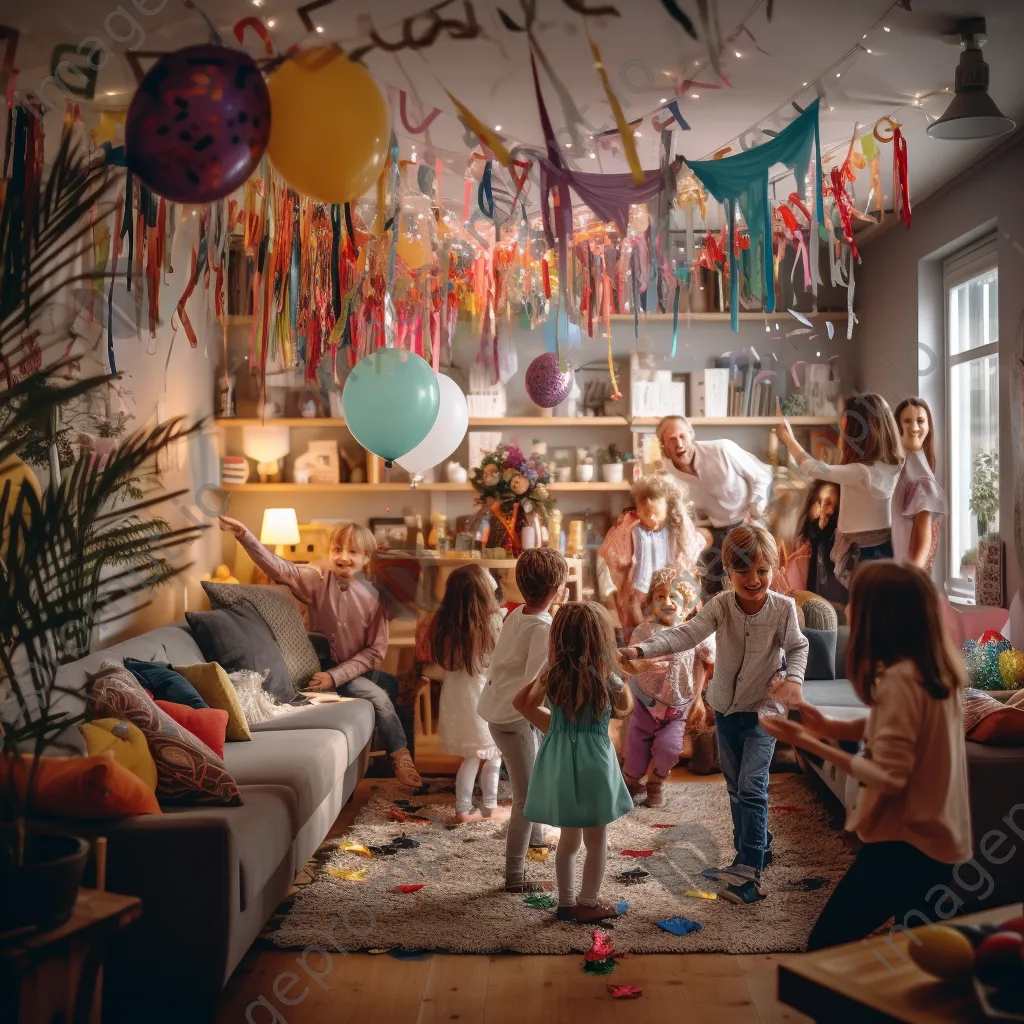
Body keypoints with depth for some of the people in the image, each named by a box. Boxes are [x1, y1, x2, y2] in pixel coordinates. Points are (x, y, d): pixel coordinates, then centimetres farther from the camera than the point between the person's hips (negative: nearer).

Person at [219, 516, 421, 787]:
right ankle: (401, 758, -3)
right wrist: (244, 535, -38)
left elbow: (374, 651, -9)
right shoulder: (318, 579, -11)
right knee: (379, 698, -19)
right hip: (325, 668, -4)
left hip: (357, 668, 4)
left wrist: (335, 676, -19)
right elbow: (278, 567, -25)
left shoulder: (372, 597, -9)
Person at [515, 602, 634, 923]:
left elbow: (523, 703, 11)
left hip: (558, 759, 5)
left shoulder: (552, 674, -3)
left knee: (569, 837, 20)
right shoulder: (606, 677, -15)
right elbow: (626, 708, 6)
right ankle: (588, 904, 20)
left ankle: (566, 902, 28)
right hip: (591, 760, -5)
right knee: (596, 839, 11)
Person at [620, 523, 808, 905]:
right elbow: (687, 633, -26)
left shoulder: (783, 607, -18)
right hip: (725, 708, 4)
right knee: (737, 788, 16)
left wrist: (794, 678, -22)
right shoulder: (720, 605, -15)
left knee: (751, 787, -14)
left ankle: (748, 870, -13)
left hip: (763, 710, -4)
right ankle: (757, 849, 35)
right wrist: (643, 648, -41)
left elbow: (797, 647, -3)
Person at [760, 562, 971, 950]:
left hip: (906, 841, -9)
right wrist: (828, 726, 1)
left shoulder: (899, 678, -24)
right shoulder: (938, 667, 4)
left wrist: (809, 743, -22)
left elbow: (888, 776, -26)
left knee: (827, 944, -3)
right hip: (938, 838, 9)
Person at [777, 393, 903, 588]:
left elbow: (812, 469, -17)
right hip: (880, 548, 8)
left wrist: (788, 438, -4)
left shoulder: (863, 472, -26)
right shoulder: (888, 465, -1)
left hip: (863, 553, -8)